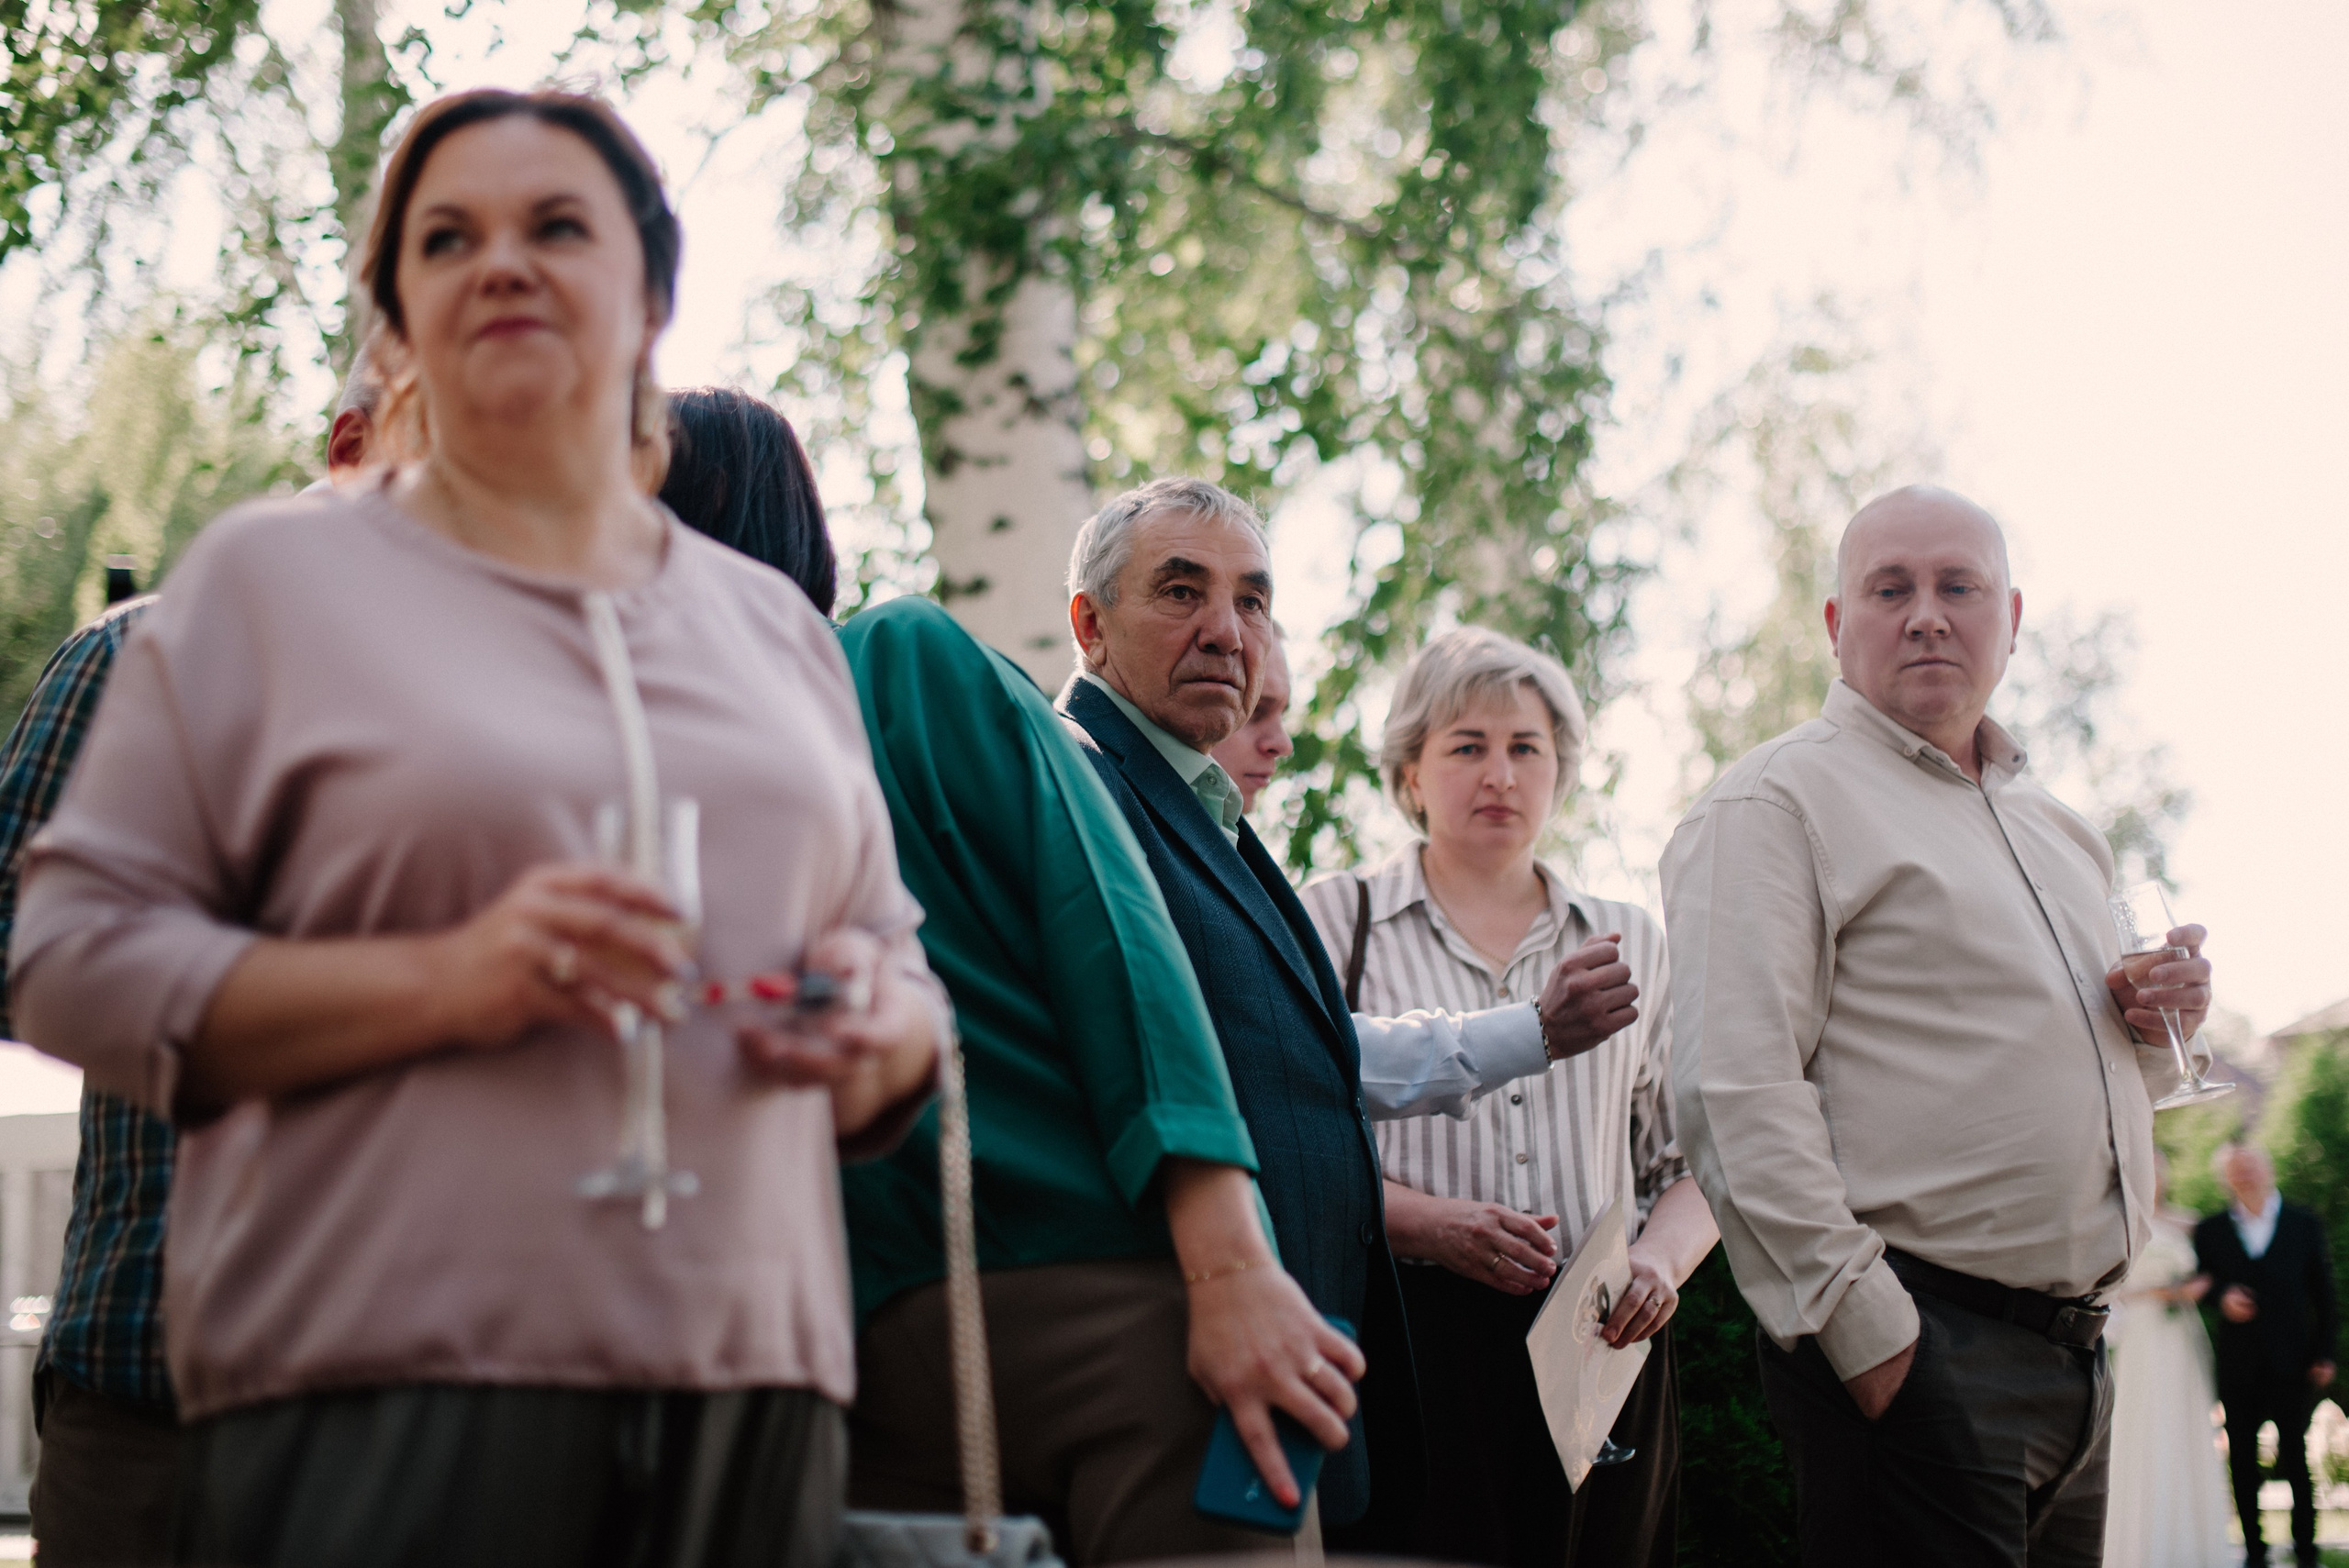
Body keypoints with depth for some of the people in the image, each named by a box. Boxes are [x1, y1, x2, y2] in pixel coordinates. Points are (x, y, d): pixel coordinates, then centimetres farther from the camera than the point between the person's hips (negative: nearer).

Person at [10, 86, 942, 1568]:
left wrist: (884, 1029, -2)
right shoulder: (274, 574, 5)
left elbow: (899, 957, 23)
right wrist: (446, 982, -15)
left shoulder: (773, 622, 18)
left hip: (748, 1389, 4)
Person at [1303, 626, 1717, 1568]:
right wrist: (1434, 1225, -15)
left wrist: (1661, 1257, -3)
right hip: (1413, 1343, -3)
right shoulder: (1335, 921, 7)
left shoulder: (1628, 942, 18)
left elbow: (1693, 1160, 18)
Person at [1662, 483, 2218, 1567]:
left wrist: (2166, 1026, 7)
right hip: (1916, 1356, -8)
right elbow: (1734, 1100, -16)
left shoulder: (2057, 830, 20)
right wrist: (1867, 1336, -21)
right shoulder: (1774, 805, -6)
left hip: (2077, 1357, 8)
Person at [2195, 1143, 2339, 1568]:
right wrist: (2223, 1298, -16)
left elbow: (2323, 1294, 6)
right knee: (2243, 1460, 3)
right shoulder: (2210, 1231, 6)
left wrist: (2325, 1354, 0)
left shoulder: (2304, 1225, 6)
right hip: (2238, 1368, 1)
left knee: (2295, 1454, 1)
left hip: (2292, 1362, -1)